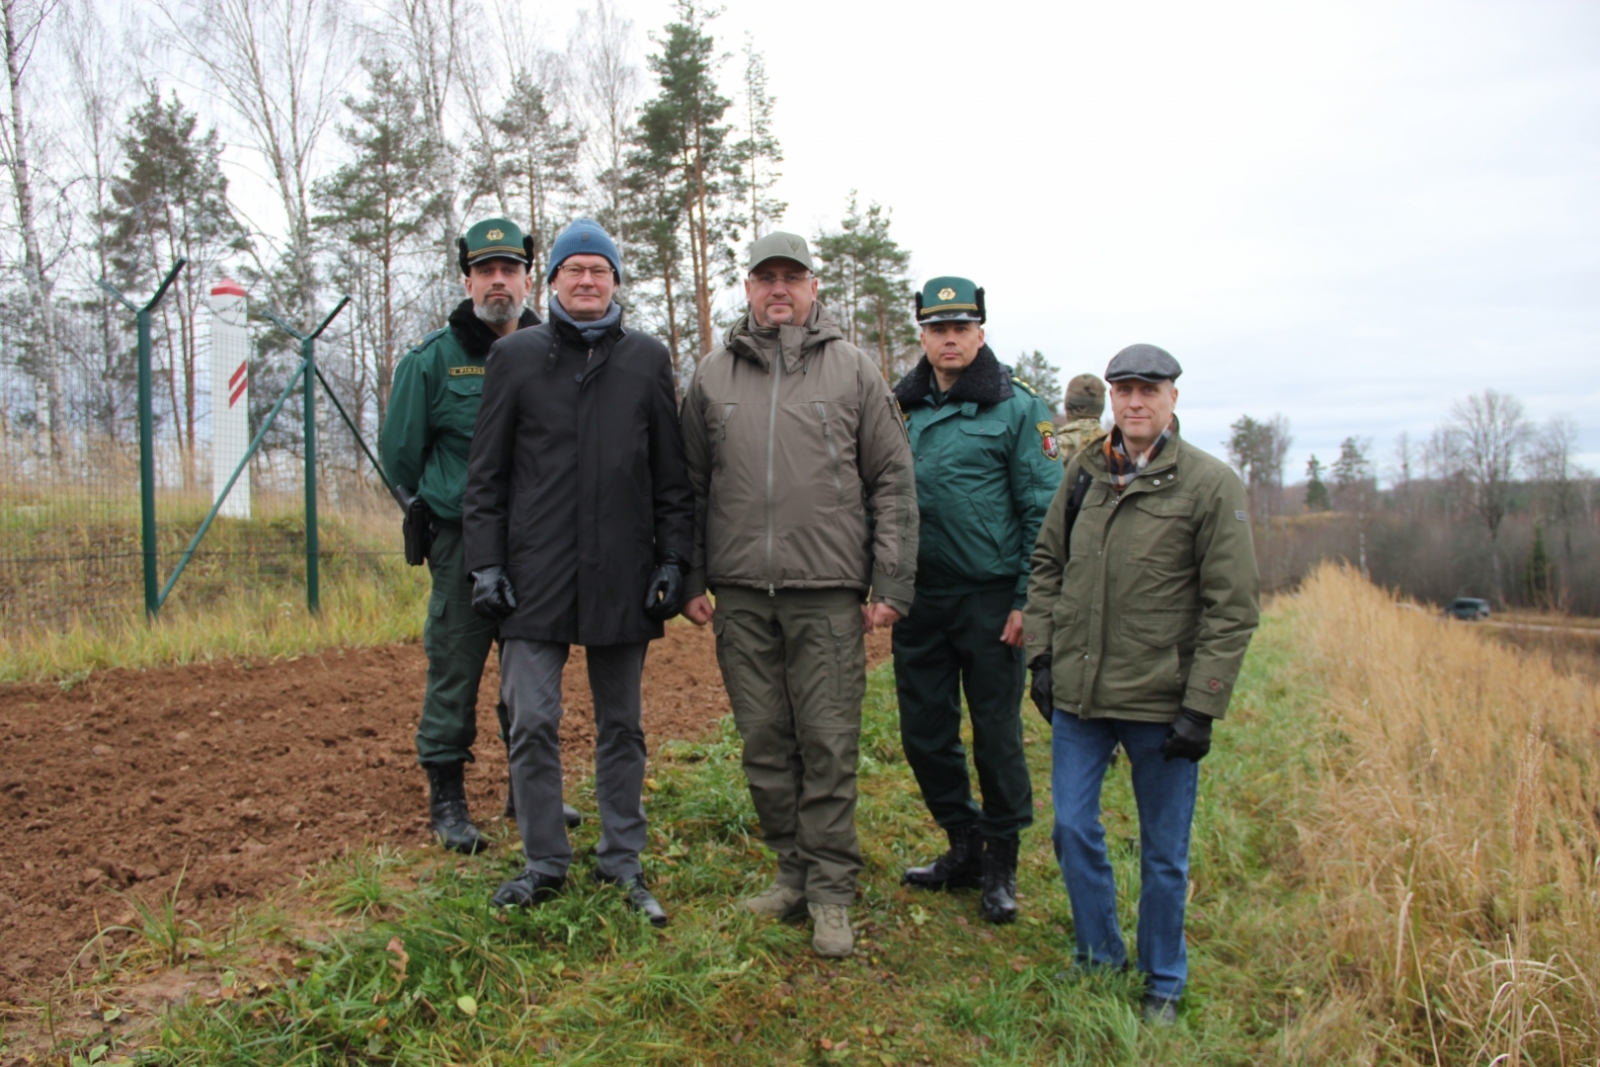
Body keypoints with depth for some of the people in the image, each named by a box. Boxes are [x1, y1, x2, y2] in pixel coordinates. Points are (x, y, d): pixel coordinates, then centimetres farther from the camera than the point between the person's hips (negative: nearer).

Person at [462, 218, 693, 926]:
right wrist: (485, 563, -1)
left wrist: (672, 561, 1)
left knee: (621, 725, 9)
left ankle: (622, 860, 22)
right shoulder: (515, 356, 6)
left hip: (622, 576, 1)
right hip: (535, 574, 0)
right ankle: (545, 863, 15)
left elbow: (672, 476, 8)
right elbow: (486, 475, 6)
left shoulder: (647, 359, 8)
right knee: (533, 723, -1)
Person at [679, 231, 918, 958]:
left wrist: (892, 584, -3)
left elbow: (892, 482, 3)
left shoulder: (854, 371, 5)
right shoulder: (713, 377, 11)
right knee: (765, 742, 8)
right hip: (740, 595, 3)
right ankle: (794, 869, 23)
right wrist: (691, 580, 8)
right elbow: (691, 485, 14)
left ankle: (831, 889, 11)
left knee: (829, 745, 0)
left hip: (828, 594, -2)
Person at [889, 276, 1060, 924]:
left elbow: (1043, 510, -5)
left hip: (990, 600, -4)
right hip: (918, 599, 4)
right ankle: (964, 847, 29)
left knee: (997, 736, 5)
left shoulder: (1015, 408, -3)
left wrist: (1027, 600, -11)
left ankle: (1001, 864, 22)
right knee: (925, 735, 10)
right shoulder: (900, 408, 8)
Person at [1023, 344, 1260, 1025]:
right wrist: (1042, 654, 6)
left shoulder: (1210, 485, -8)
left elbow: (1233, 607, -9)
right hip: (1077, 694, 4)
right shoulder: (1083, 473, 6)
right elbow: (1047, 566, 14)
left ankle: (1164, 984, 29)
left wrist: (1201, 707, -13)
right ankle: (1100, 959, 31)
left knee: (1164, 852, 10)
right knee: (1073, 828, 9)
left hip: (1162, 703, -4)